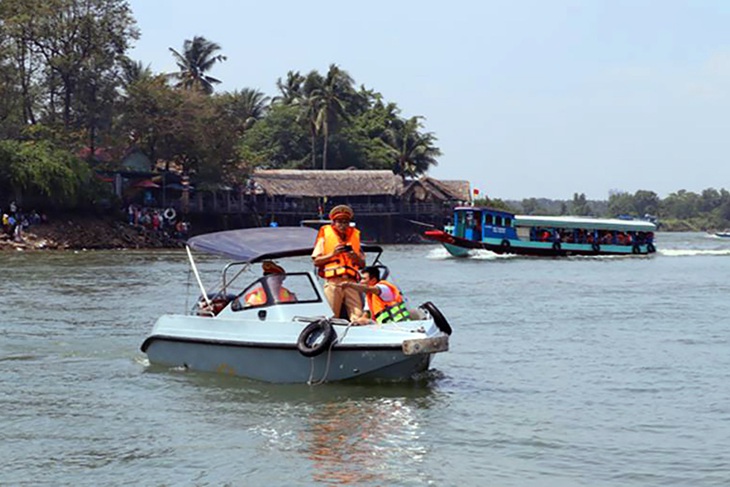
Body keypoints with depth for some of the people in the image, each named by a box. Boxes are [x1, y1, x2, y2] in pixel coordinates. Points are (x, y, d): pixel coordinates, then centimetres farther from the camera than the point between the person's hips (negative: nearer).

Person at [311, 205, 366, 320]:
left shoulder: (355, 236, 20)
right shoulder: (325, 236, 10)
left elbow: (362, 264, 19)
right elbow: (316, 261, 4)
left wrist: (355, 257, -2)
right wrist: (332, 254, -8)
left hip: (351, 282, 3)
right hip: (333, 282, -3)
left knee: (358, 317, -9)